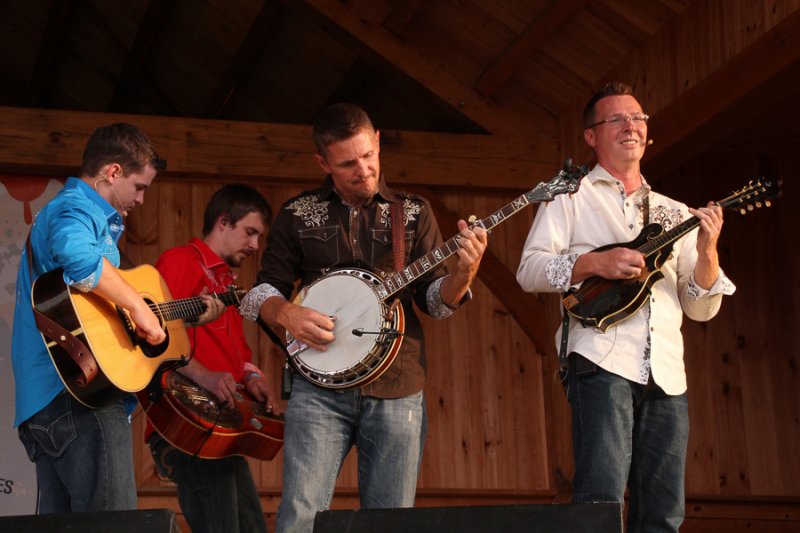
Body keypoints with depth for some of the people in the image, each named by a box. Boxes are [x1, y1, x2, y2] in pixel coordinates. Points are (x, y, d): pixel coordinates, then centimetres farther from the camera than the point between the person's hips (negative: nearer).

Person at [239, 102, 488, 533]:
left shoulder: (413, 213, 10)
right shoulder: (297, 216, 8)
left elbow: (435, 300, 7)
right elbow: (264, 289, 12)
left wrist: (462, 275, -15)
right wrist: (286, 313, -10)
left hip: (396, 390, 1)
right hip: (319, 387, -1)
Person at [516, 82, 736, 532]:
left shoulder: (675, 214, 22)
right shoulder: (571, 195, 11)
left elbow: (702, 308, 16)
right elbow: (529, 270, 1)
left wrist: (707, 252, -2)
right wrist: (595, 262, -13)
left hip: (666, 375, 5)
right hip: (602, 361, -4)